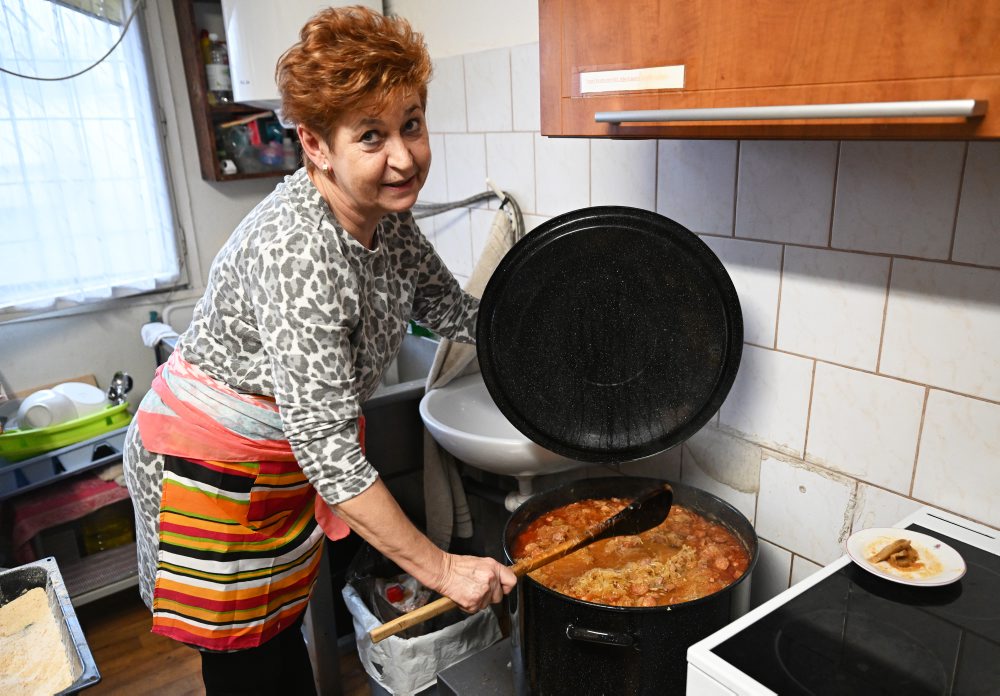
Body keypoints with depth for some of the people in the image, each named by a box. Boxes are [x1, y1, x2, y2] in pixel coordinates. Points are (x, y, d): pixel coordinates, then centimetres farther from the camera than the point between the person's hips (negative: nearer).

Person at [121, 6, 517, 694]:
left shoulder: (385, 218, -7)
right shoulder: (299, 249, -34)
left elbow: (452, 308, 7)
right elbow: (328, 449, -34)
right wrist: (441, 568, -29)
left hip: (287, 454, 7)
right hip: (214, 464, -7)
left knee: (278, 628, 24)